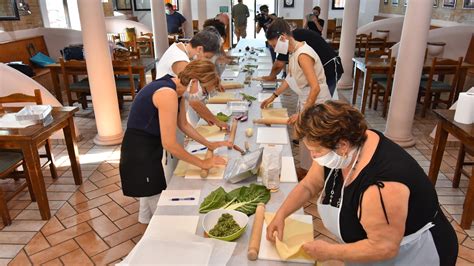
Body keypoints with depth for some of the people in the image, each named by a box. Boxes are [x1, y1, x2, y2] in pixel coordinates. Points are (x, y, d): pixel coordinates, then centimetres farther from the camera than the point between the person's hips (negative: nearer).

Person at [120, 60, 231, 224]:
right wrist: (202, 163, -20)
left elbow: (183, 124, 13)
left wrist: (209, 145, 10)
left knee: (150, 195, 27)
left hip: (150, 149, 10)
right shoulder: (168, 94, -30)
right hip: (139, 152, -10)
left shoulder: (178, 90, -1)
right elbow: (169, 144, -30)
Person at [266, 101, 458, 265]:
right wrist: (280, 215, -9)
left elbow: (383, 248, -32)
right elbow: (308, 186, -1)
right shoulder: (340, 152, -14)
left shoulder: (381, 186, -38)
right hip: (378, 241, 7)